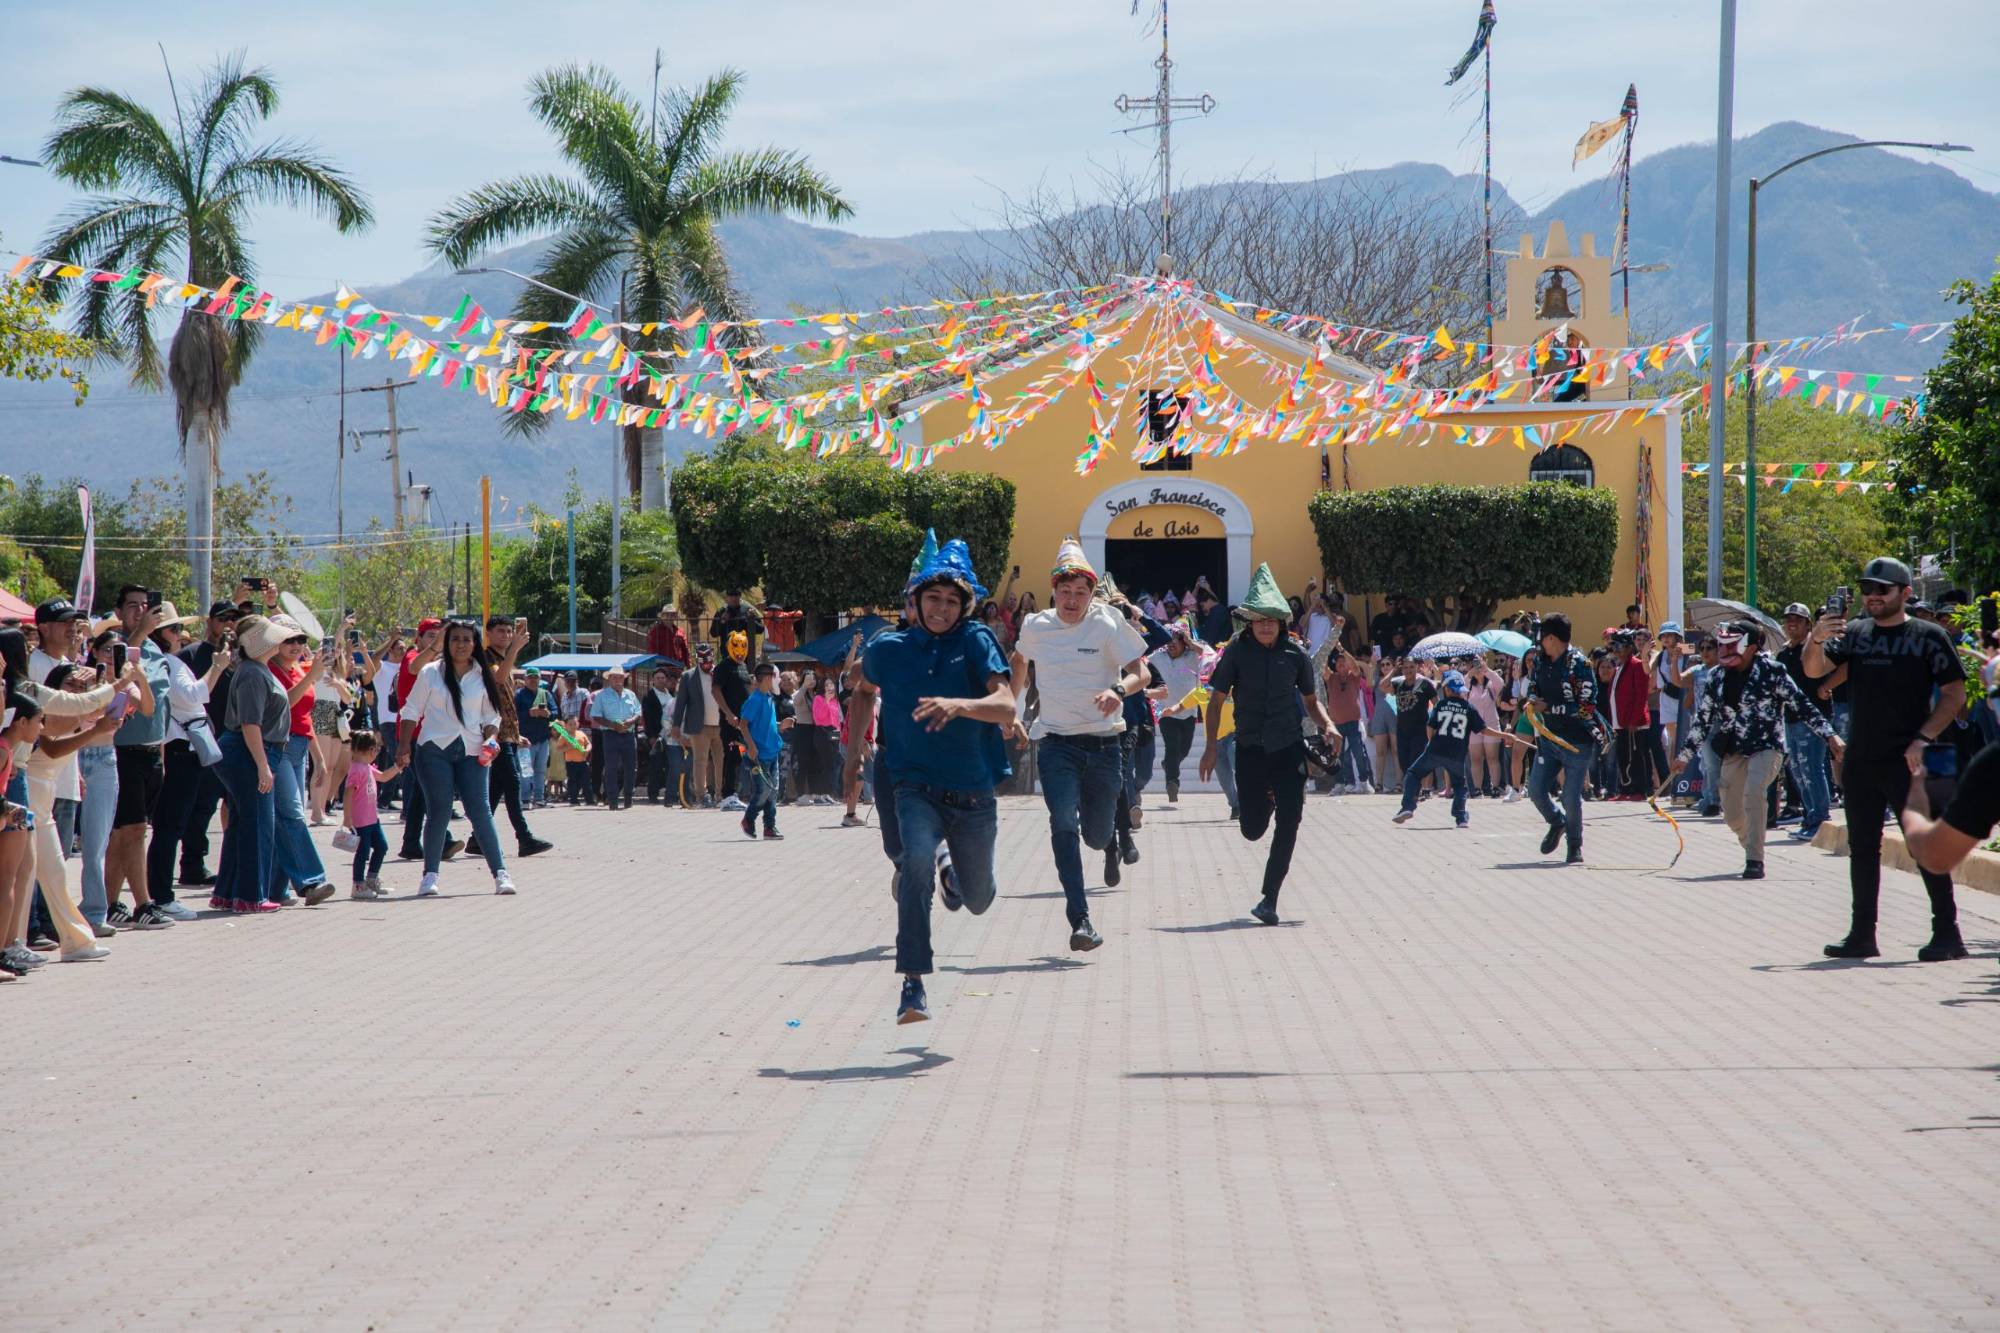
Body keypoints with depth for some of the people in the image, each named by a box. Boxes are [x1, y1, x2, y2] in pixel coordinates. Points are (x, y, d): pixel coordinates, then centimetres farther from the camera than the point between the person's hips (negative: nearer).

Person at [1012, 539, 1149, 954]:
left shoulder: (1107, 623, -7)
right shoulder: (1035, 627, 2)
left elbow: (1141, 672, -10)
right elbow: (1020, 661, 25)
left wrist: (1118, 690, -31)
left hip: (1103, 742, -1)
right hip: (1057, 743, 1)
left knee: (1097, 837, 8)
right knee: (1064, 826, -20)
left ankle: (1115, 829, 49)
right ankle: (1080, 920, -22)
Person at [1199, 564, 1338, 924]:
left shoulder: (1295, 653, -1)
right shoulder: (1237, 651, -4)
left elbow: (1311, 699, 12)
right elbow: (1217, 699, 1)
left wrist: (1327, 724, -8)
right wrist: (1211, 746, -6)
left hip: (1289, 748, 0)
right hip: (1250, 748, 0)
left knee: (1288, 825, -9)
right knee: (1252, 829, 7)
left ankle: (1269, 899, -3)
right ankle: (1266, 802, 46)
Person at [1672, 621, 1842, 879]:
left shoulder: (1771, 671, -8)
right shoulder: (1717, 678, 6)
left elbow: (1800, 704, -7)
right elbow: (1702, 718, 16)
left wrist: (1829, 735, -12)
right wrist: (1684, 755, 19)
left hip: (1766, 746, -6)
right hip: (1734, 750, 6)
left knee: (1753, 793, -29)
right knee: (1732, 814, 6)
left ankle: (1755, 860, -24)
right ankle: (1753, 849, 36)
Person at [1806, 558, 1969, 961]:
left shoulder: (1928, 637, -1)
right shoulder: (1854, 632, 10)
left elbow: (1954, 694, -3)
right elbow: (1814, 669, 0)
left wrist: (1923, 739, -13)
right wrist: (1816, 639, -21)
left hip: (1905, 761, -5)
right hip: (1859, 759, 5)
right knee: (1862, 848, 9)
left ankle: (1947, 932, -2)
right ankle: (1862, 934, 15)